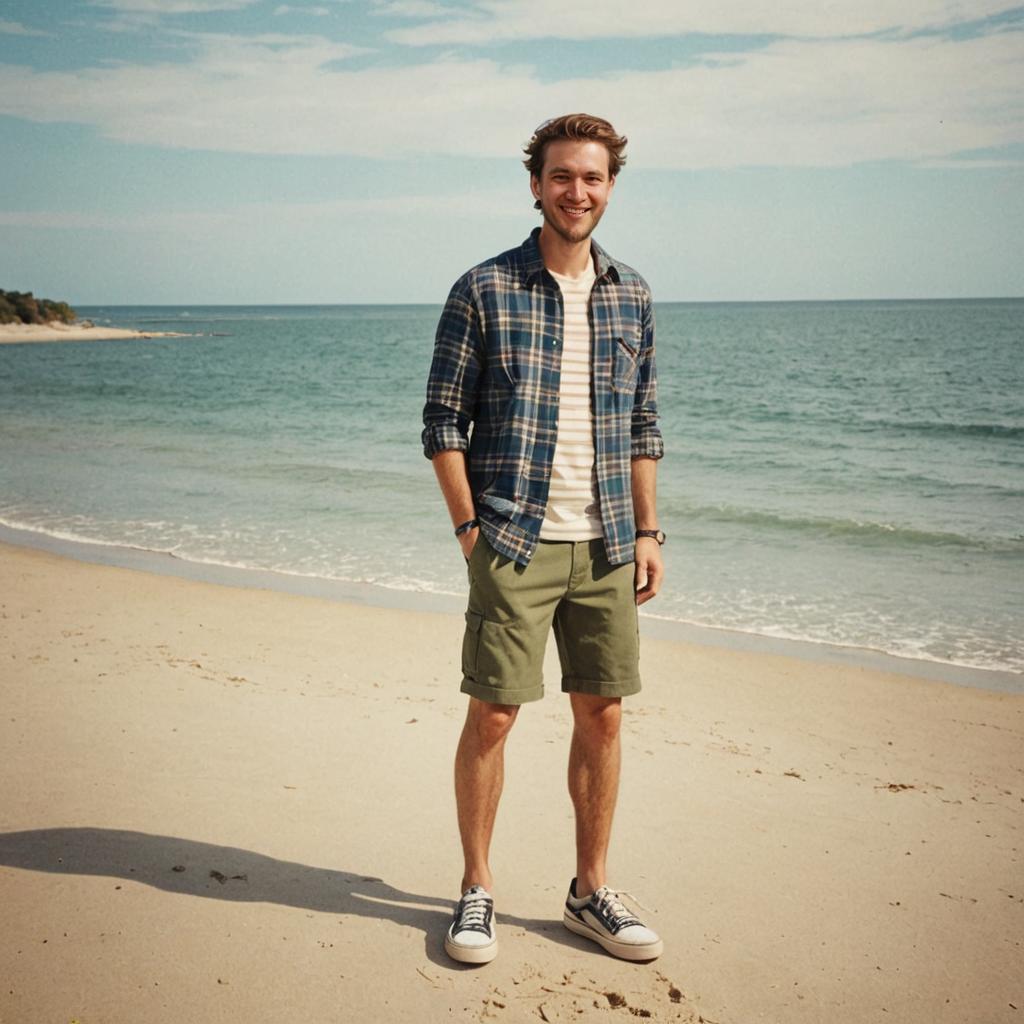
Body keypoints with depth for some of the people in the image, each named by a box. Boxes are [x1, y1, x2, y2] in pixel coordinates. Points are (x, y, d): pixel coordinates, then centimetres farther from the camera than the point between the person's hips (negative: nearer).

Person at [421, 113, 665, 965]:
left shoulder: (631, 295, 10)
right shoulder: (484, 290, -3)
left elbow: (642, 425, 14)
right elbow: (443, 421, -3)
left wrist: (647, 531, 9)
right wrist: (469, 528, -8)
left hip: (606, 545, 4)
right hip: (514, 543, -4)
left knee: (602, 714, 9)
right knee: (492, 714, 1)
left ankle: (591, 892, 25)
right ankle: (477, 888, 20)